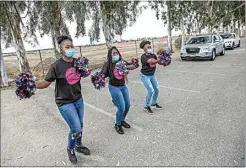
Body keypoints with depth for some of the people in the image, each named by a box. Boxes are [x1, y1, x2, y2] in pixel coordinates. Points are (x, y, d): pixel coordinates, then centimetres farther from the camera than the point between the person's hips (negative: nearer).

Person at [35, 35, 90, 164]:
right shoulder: (57, 66, -17)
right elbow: (46, 82, -13)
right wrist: (33, 85, -31)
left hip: (79, 100, 6)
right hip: (65, 103, -5)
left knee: (80, 126, 17)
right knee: (76, 129, -4)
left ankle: (78, 145, 45)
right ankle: (70, 149, 27)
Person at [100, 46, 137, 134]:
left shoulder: (122, 62, -3)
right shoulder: (108, 64, -14)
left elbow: (133, 66, -8)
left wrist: (125, 67, -26)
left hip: (123, 86, 5)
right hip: (114, 87, -5)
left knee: (127, 105, 10)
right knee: (122, 107, -8)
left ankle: (122, 120, 37)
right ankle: (117, 125, 18)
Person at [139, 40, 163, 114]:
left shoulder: (153, 55, 0)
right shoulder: (143, 57, -20)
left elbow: (158, 62, -4)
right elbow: (151, 62, -36)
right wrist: (160, 60, -46)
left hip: (152, 75, 7)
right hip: (145, 76, -7)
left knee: (156, 89, 11)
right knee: (151, 90, -13)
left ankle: (154, 103, 33)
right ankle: (146, 107, 5)